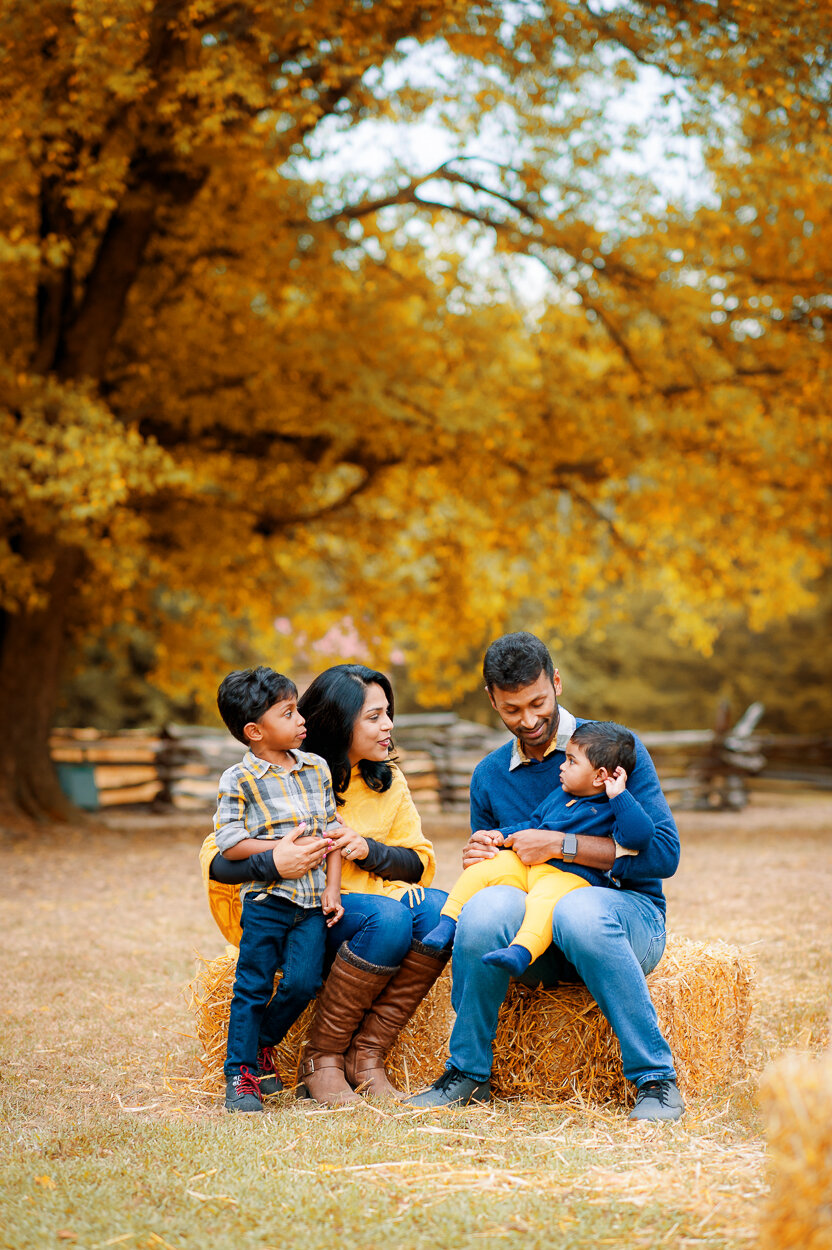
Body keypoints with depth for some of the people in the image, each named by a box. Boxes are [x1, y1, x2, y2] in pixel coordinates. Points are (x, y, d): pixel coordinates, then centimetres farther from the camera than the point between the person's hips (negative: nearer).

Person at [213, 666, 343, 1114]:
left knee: (304, 980, -7)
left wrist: (332, 888, 3)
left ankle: (263, 1044, 18)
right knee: (253, 986, -3)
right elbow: (229, 843, -9)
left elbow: (332, 832, 12)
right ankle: (240, 1073, 5)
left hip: (311, 898, 4)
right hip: (265, 897, -4)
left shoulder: (316, 769, 10)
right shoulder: (239, 780, -5)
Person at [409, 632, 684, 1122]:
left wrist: (561, 844, -19)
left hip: (630, 918, -3)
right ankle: (468, 1073, -14)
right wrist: (480, 861, -6)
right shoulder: (489, 777, 12)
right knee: (487, 904, -32)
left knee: (578, 911, -39)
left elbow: (664, 852, -12)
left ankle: (656, 1078, -28)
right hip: (541, 951, 3)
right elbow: (492, 876, 20)